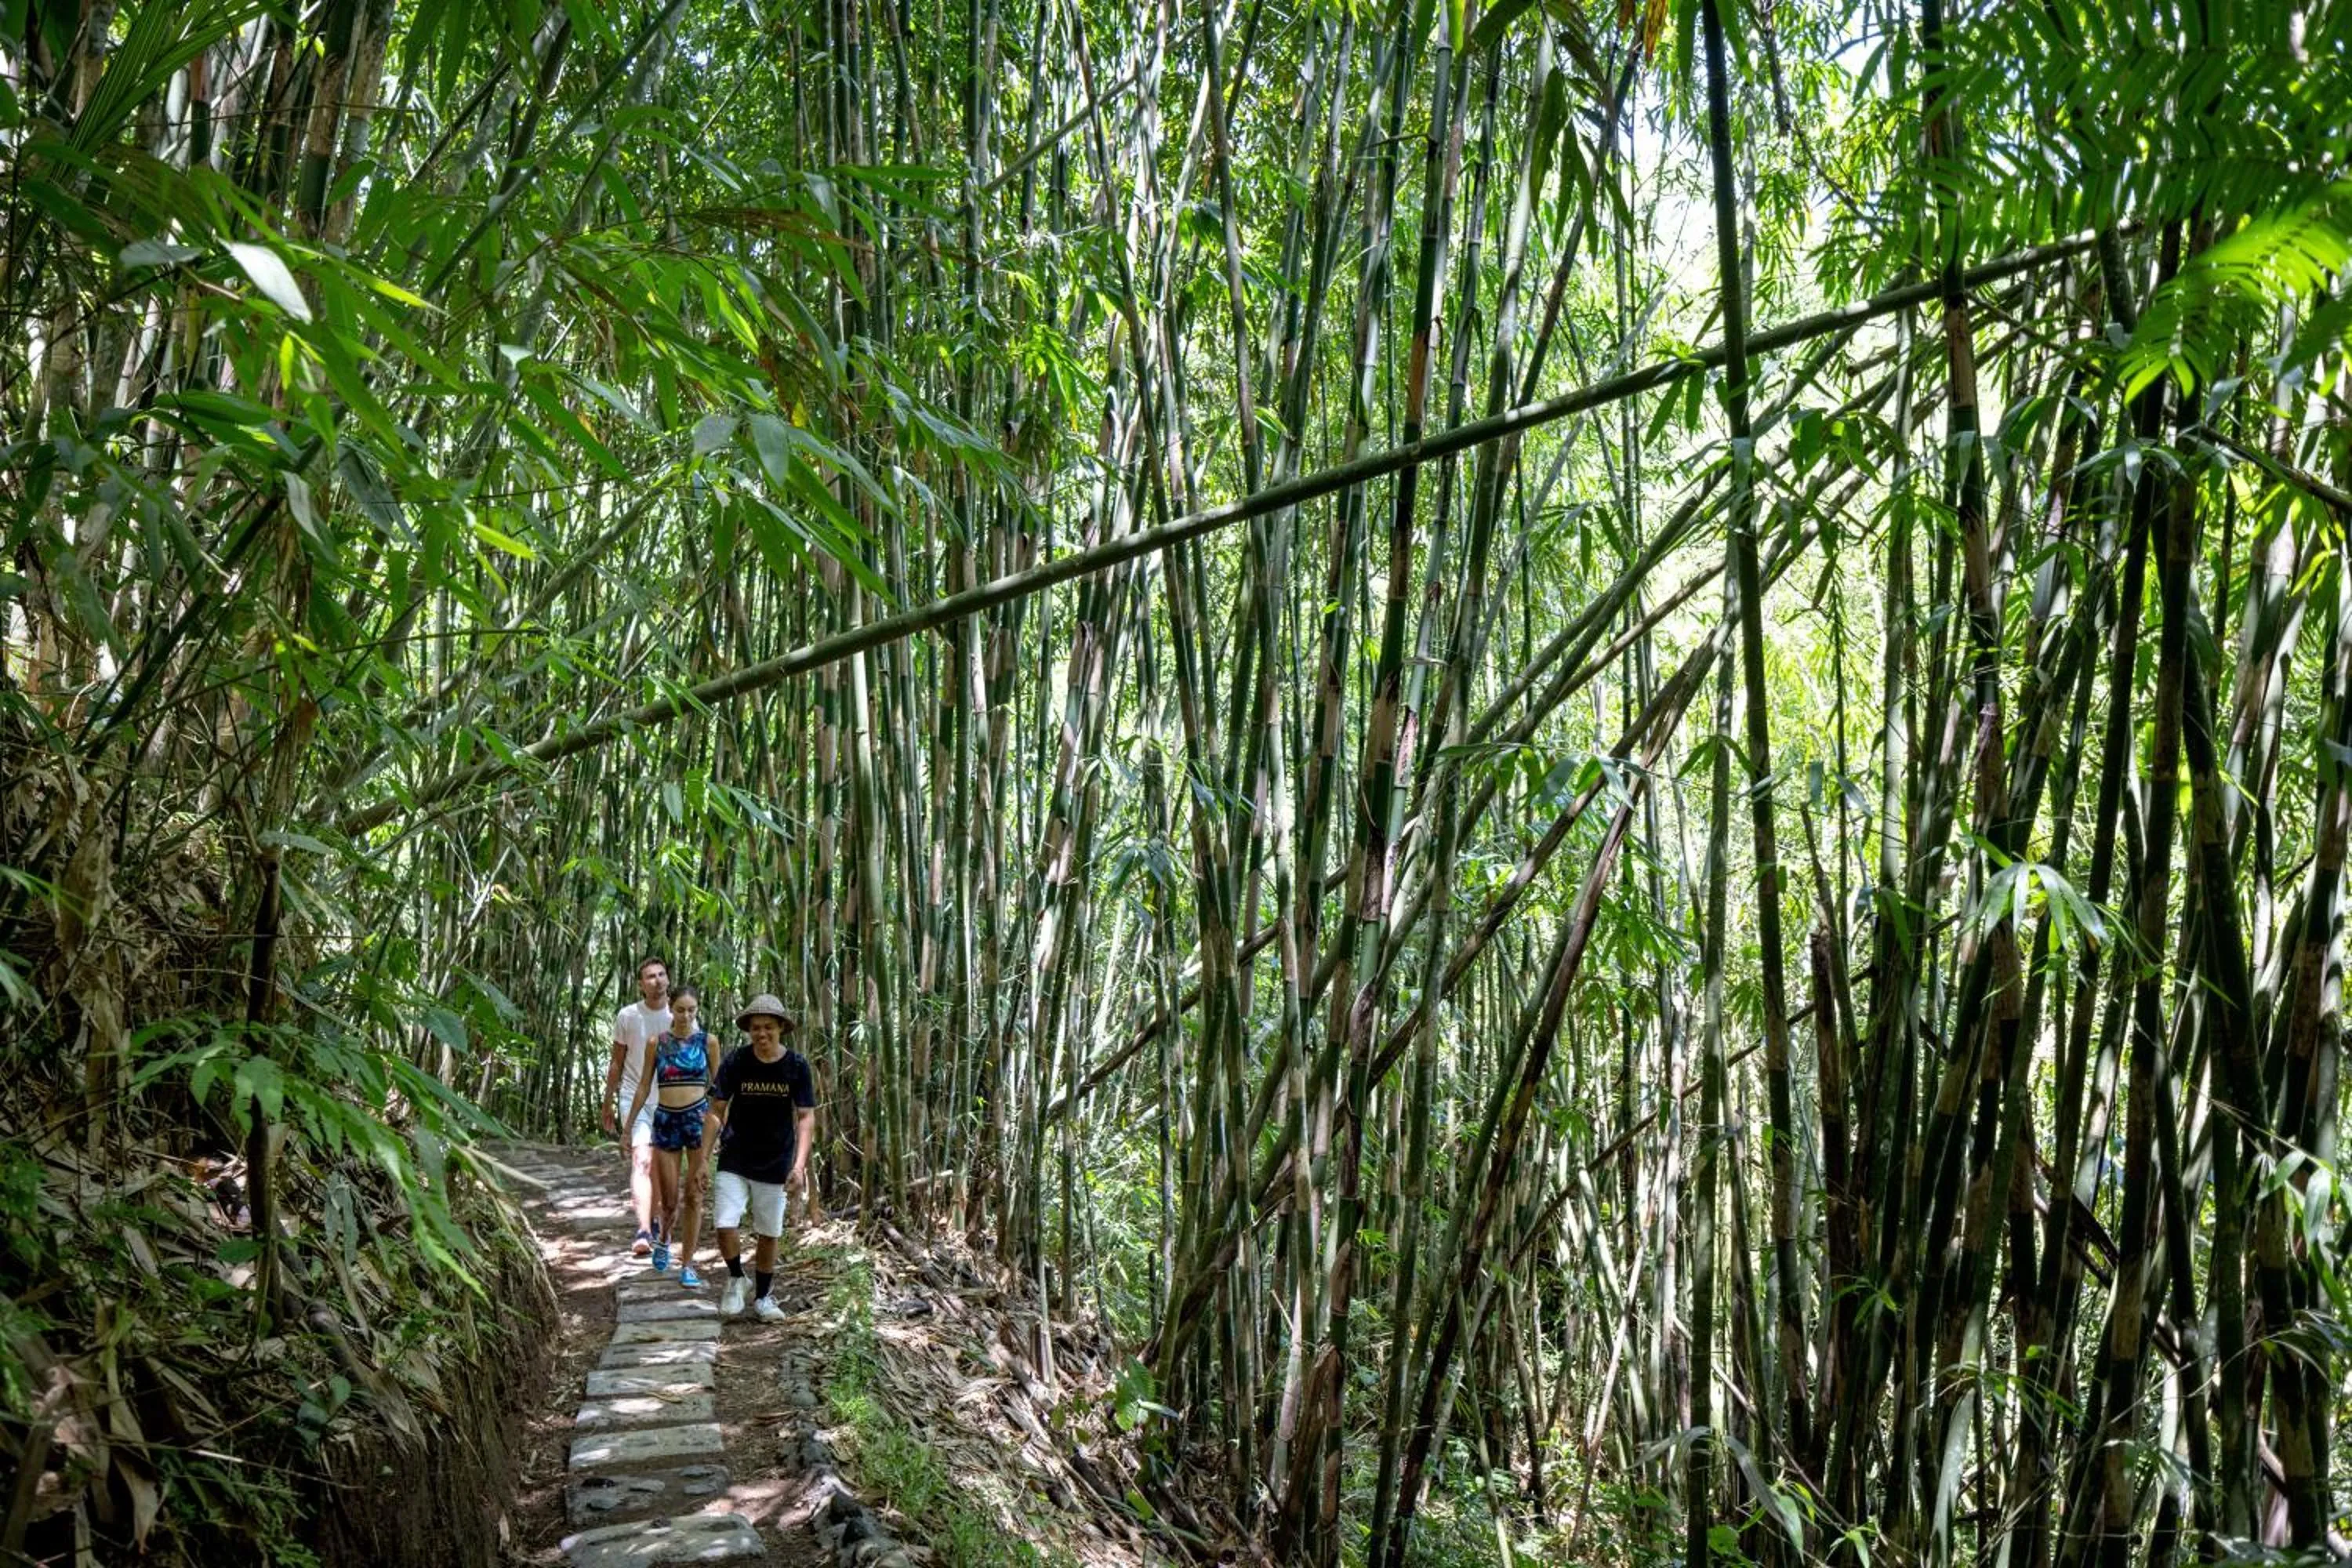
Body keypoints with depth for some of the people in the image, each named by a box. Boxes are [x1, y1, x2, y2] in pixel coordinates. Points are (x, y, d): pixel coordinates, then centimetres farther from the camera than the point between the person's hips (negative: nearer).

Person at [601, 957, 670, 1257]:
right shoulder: (627, 1017, -2)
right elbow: (617, 1064, 7)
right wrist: (608, 1104, 10)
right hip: (635, 1098, -2)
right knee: (642, 1161, -19)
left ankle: (651, 1221, 31)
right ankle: (643, 1231, -29)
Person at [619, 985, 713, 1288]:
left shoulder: (707, 1041, 1)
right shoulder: (656, 1043, 2)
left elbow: (717, 1086, 8)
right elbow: (644, 1086, 8)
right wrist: (629, 1126, 9)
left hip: (698, 1118, -1)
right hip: (666, 1120, 1)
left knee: (694, 1195, -1)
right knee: (669, 1199, 5)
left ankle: (687, 1265, 9)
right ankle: (664, 1237, 38)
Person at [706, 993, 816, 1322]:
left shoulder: (796, 1065, -8)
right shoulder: (735, 1061, -9)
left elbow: (806, 1116, -6)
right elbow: (717, 1110, -2)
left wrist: (800, 1163, -15)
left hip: (775, 1166, 1)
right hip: (734, 1162, -1)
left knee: (769, 1234, 10)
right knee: (725, 1226, -12)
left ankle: (762, 1298, 30)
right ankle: (736, 1279, 17)